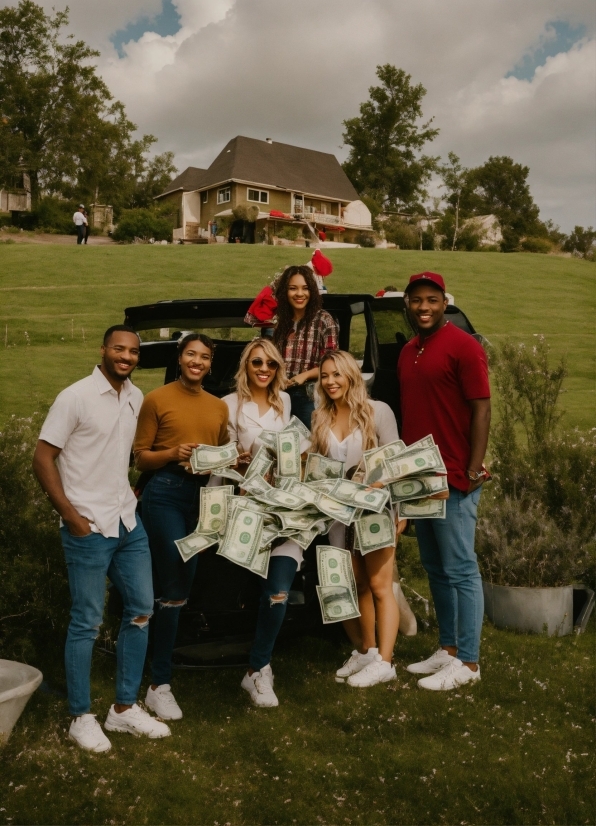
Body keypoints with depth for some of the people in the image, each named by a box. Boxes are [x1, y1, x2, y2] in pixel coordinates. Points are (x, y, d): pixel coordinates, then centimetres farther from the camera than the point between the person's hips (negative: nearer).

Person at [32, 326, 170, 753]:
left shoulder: (136, 397, 9)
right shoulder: (76, 397, -11)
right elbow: (43, 458, -11)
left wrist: (134, 494, 8)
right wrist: (71, 516, -14)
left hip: (129, 522, 7)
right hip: (90, 527, -7)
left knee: (141, 611, 10)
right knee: (87, 622, 1)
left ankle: (125, 708, 24)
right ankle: (81, 718, 18)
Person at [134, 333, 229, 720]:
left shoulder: (219, 406, 14)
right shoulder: (157, 399, -2)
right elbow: (140, 457, -3)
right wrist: (173, 453, -20)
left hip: (204, 494, 6)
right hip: (166, 493, -6)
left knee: (183, 587, 13)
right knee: (172, 591, -8)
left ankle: (162, 666, 29)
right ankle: (160, 685, 2)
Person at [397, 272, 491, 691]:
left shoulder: (463, 346, -9)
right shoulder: (408, 352, 14)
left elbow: (481, 409, -12)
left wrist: (474, 471, -17)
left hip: (454, 478, -8)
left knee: (460, 570, -1)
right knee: (435, 568, 15)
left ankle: (468, 662, 10)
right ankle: (448, 649, 27)